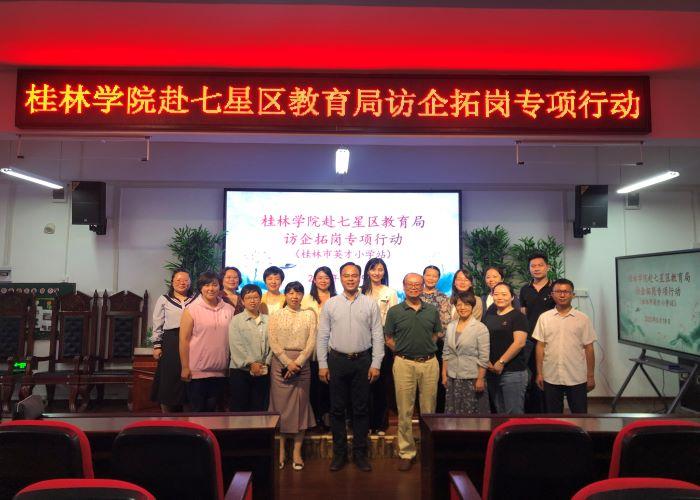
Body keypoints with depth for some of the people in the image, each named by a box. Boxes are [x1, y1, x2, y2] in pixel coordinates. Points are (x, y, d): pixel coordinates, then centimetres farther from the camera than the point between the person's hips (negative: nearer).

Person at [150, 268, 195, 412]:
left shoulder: (195, 300, 7)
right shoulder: (164, 300, 8)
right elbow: (157, 325, 6)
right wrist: (157, 345, 1)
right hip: (170, 342, 0)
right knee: (169, 381, 4)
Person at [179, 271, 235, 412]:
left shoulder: (229, 310, 3)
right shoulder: (191, 310, -6)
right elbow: (184, 339, -7)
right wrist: (185, 367, -9)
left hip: (220, 372, 3)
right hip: (197, 371, -3)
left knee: (212, 409, 16)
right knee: (197, 411, 8)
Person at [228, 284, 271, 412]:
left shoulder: (268, 320, 8)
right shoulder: (236, 320, 0)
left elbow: (271, 344, 4)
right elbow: (236, 346, -8)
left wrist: (266, 364, -6)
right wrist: (250, 363, -13)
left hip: (263, 372, 3)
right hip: (240, 370, -2)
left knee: (259, 408, 8)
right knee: (239, 408, 3)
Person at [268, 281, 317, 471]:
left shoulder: (309, 315, 6)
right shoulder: (276, 316, 5)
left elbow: (311, 342, -1)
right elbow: (273, 342, -2)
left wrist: (298, 363, -12)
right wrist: (288, 362, -13)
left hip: (302, 364, 0)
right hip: (280, 363, 0)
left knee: (300, 405, 3)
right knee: (280, 405, 3)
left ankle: (297, 451, 11)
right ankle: (281, 449, 14)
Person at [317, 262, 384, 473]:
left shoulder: (370, 304, 1)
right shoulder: (330, 304, 3)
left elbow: (377, 336, 0)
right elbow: (322, 336, 3)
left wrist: (376, 364, -5)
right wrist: (322, 364, -1)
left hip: (363, 361, 0)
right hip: (337, 361, 1)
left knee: (361, 409, 8)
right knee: (337, 409, 9)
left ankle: (360, 453, 23)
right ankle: (339, 453, 23)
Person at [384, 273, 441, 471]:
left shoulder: (432, 311, 7)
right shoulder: (395, 311, 1)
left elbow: (436, 335, 16)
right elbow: (388, 339, 5)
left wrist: (426, 349, 5)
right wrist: (403, 350, -1)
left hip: (430, 363, 2)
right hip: (404, 364, -2)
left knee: (429, 410, 10)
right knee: (405, 412, 3)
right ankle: (406, 453, 15)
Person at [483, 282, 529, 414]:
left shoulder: (518, 316, -4)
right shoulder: (489, 317, 14)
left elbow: (519, 343, -15)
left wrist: (501, 363, -16)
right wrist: (486, 361, -2)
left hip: (513, 372, -6)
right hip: (492, 372, 6)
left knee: (513, 412, -3)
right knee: (499, 411, 15)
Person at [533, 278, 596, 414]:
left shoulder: (583, 319, -1)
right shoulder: (544, 318, 0)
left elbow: (588, 348, 1)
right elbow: (540, 346, 2)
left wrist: (591, 376, 0)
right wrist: (539, 373, 0)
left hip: (577, 378, -1)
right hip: (551, 377, 1)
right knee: (553, 415, 12)